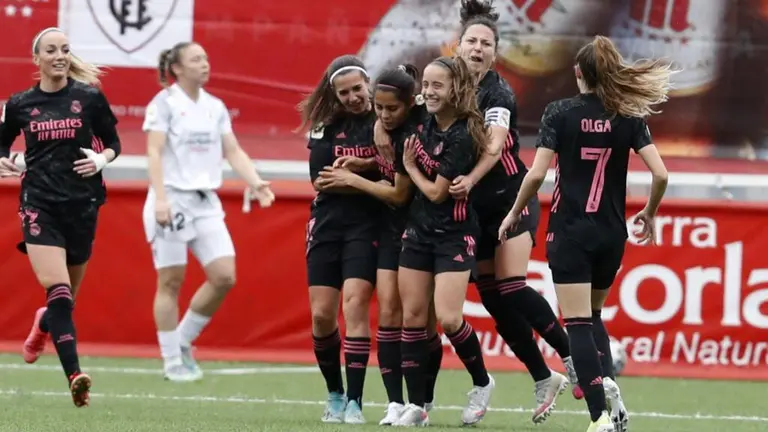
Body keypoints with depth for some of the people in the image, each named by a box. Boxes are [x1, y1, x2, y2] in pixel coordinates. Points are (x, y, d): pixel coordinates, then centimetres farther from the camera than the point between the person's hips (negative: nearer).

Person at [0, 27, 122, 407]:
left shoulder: (89, 97, 1)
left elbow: (113, 142, 10)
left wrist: (102, 159, -10)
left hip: (82, 204, 1)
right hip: (39, 203, -1)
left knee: (67, 296, 12)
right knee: (57, 288, -19)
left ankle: (43, 324, 50)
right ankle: (74, 375, -26)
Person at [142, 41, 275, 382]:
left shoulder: (216, 107, 12)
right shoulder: (164, 103, -5)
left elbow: (233, 152, 11)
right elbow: (154, 152, -11)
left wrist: (255, 183, -6)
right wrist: (160, 198, -22)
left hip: (206, 201, 6)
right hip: (172, 199, -6)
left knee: (224, 277, -4)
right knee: (171, 282, -2)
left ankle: (183, 341, 14)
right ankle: (172, 362, 6)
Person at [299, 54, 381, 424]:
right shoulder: (324, 127, 5)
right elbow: (320, 181, -4)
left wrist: (351, 170, -15)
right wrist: (371, 170, -12)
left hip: (368, 226, -3)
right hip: (327, 223, 3)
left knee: (355, 304, -16)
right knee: (322, 316, 1)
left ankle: (354, 401, -14)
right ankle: (334, 395, 20)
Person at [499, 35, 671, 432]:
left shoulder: (561, 113, -6)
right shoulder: (629, 117, 1)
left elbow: (536, 175, -10)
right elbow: (660, 174, -4)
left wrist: (514, 214, 6)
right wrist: (649, 214, 14)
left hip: (569, 232, -4)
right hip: (611, 234, 4)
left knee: (578, 322, -4)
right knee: (593, 315, 22)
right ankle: (607, 380, -6)